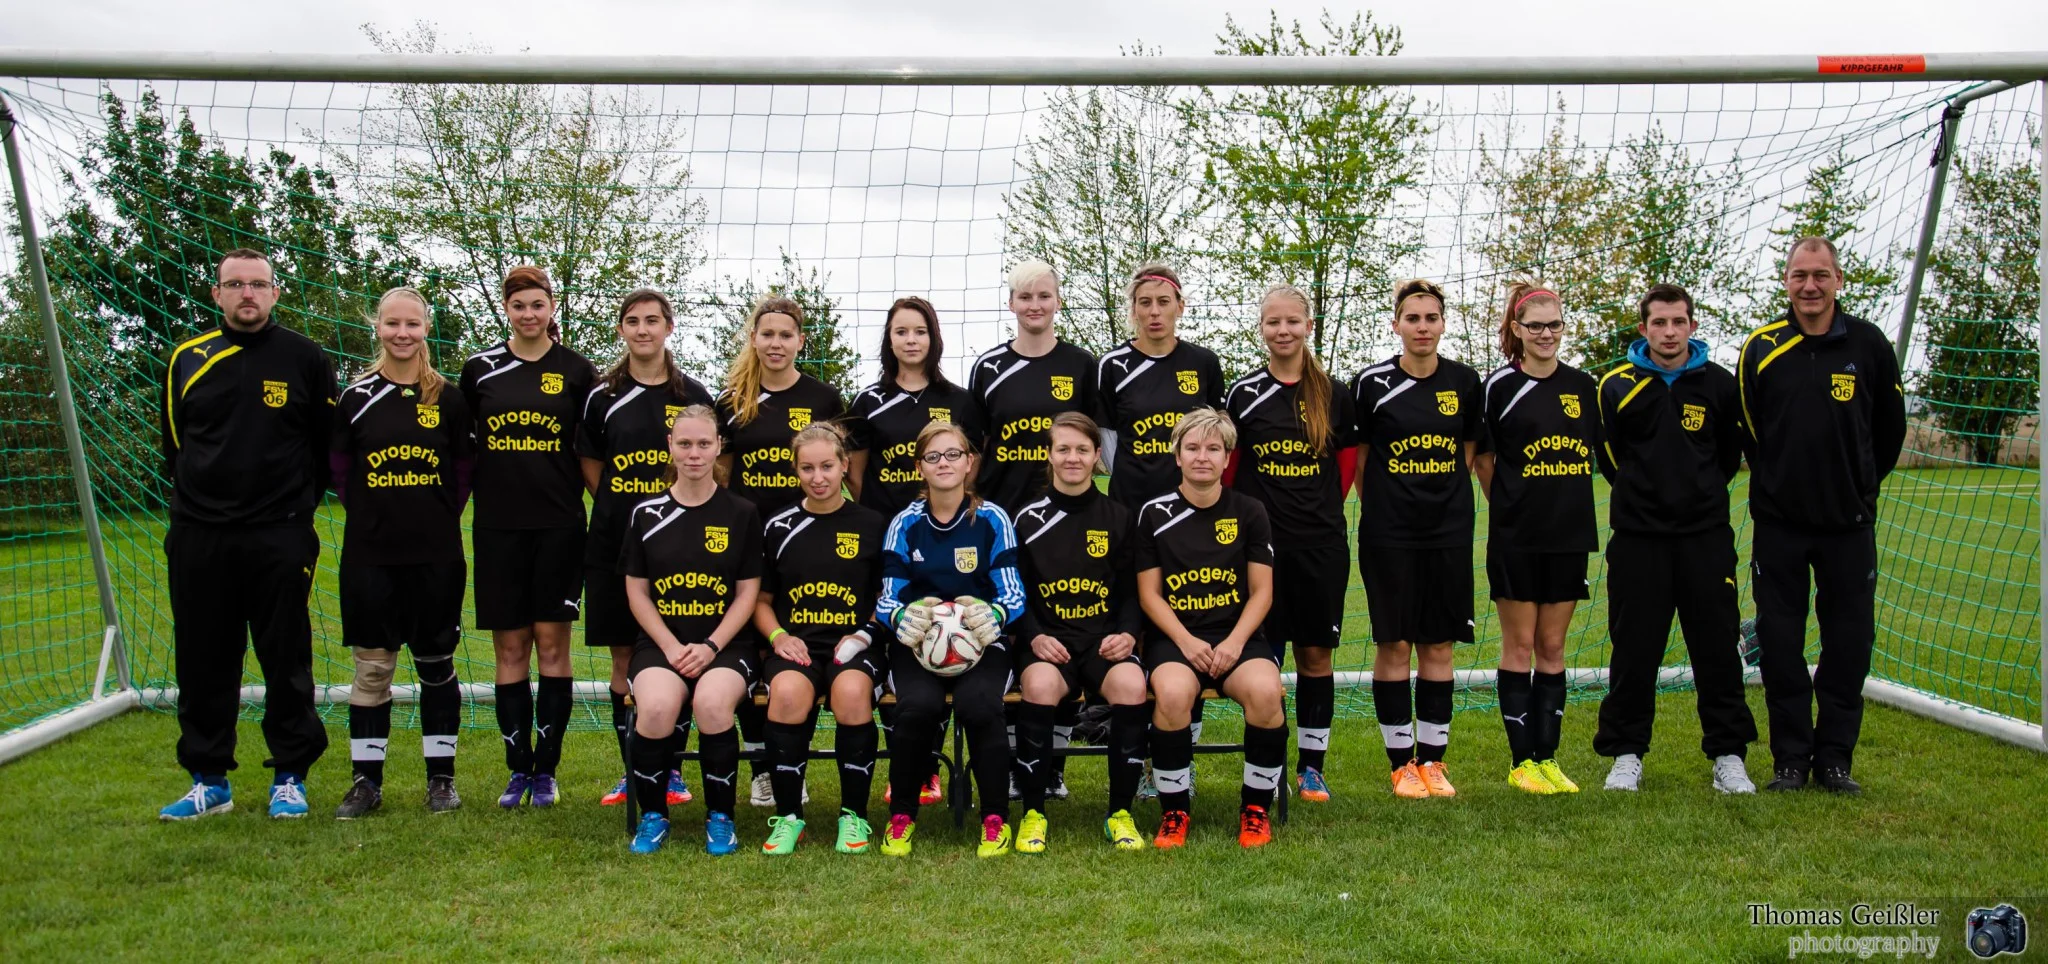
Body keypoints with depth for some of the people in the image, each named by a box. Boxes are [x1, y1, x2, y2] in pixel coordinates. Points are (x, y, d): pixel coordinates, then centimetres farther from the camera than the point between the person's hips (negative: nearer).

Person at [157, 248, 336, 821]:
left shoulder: (304, 359, 0)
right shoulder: (187, 359, 8)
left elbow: (329, 443, 5)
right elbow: (174, 445, 17)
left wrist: (298, 503, 3)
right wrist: (196, 501, 10)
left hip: (279, 539, -3)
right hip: (198, 538, 3)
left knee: (286, 663, 2)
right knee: (203, 664, 8)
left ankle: (290, 778, 14)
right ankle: (208, 780, 20)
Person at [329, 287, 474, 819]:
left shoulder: (448, 398, 2)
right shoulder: (356, 398, 2)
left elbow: (465, 469, 8)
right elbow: (338, 470, 9)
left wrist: (439, 517, 3)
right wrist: (375, 514, 4)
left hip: (436, 554, 0)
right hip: (370, 553, 0)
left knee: (437, 664, 7)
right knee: (372, 666, 5)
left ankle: (441, 776, 18)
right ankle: (367, 780, 15)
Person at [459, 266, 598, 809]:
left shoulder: (576, 370, 3)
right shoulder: (480, 368, 6)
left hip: (558, 524, -1)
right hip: (498, 525, 1)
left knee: (552, 643, 1)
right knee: (509, 647, 4)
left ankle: (546, 770, 10)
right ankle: (518, 770, 13)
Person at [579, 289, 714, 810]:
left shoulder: (693, 396, 3)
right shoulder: (603, 397, 5)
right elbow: (590, 465, 12)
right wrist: (622, 510, 3)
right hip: (615, 542, 1)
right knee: (624, 659, 6)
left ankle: (671, 771, 13)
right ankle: (631, 771, 16)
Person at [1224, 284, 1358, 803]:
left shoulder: (1333, 396, 4)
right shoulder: (1243, 393, 1)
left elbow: (1347, 464, 12)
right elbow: (1227, 464, 7)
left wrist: (1321, 509, 5)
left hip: (1322, 544, 1)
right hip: (1259, 541, -1)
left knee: (1316, 653, 6)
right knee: (1264, 654, 1)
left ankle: (1312, 766, 18)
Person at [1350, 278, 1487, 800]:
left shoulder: (1465, 383, 3)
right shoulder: (1371, 383, -4)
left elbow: (1470, 453, 14)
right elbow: (1357, 459, 4)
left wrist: (1448, 497, 9)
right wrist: (1379, 506, 4)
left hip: (1449, 532, 2)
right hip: (1388, 535, -2)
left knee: (1438, 645, 6)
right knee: (1394, 644, 1)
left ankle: (1432, 760, 15)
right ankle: (1402, 762, 11)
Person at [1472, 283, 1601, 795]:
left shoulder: (1583, 386, 8)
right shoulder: (1500, 386, -4)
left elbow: (1594, 453, 16)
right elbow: (1482, 459, 1)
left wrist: (1564, 499, 9)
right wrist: (1509, 503, 3)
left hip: (1569, 534, 4)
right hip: (1516, 537, -4)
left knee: (1552, 646, 9)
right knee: (1519, 645, 2)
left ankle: (1548, 757, 15)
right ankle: (1522, 760, 8)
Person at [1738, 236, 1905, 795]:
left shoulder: (1868, 345, 0)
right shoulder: (1760, 349, -1)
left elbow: (1890, 429, 11)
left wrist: (1859, 483, 14)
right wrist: (1779, 482, 11)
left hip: (1849, 523, 0)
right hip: (1778, 521, 0)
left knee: (1850, 643, 4)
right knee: (1780, 645, 3)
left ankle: (1835, 758, 16)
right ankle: (1790, 758, 13)